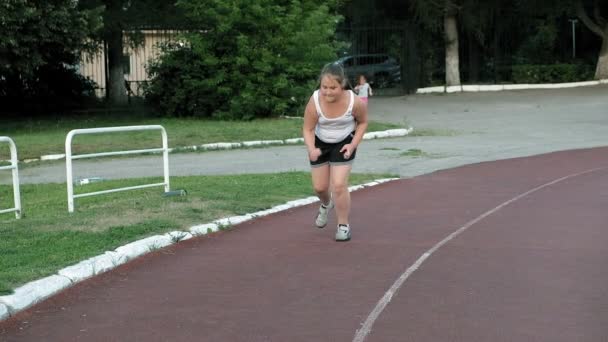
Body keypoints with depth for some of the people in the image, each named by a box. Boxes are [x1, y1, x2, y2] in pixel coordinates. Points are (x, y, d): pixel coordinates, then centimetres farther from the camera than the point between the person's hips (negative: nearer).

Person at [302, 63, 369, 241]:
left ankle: (343, 225, 9)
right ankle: (326, 204, 50)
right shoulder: (315, 101, -32)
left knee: (339, 185, -12)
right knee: (319, 187, 13)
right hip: (321, 143, 2)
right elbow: (308, 129, -21)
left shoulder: (354, 101, -30)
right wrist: (311, 149, -39)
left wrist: (353, 144, -17)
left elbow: (363, 122, -8)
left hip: (344, 143, -2)